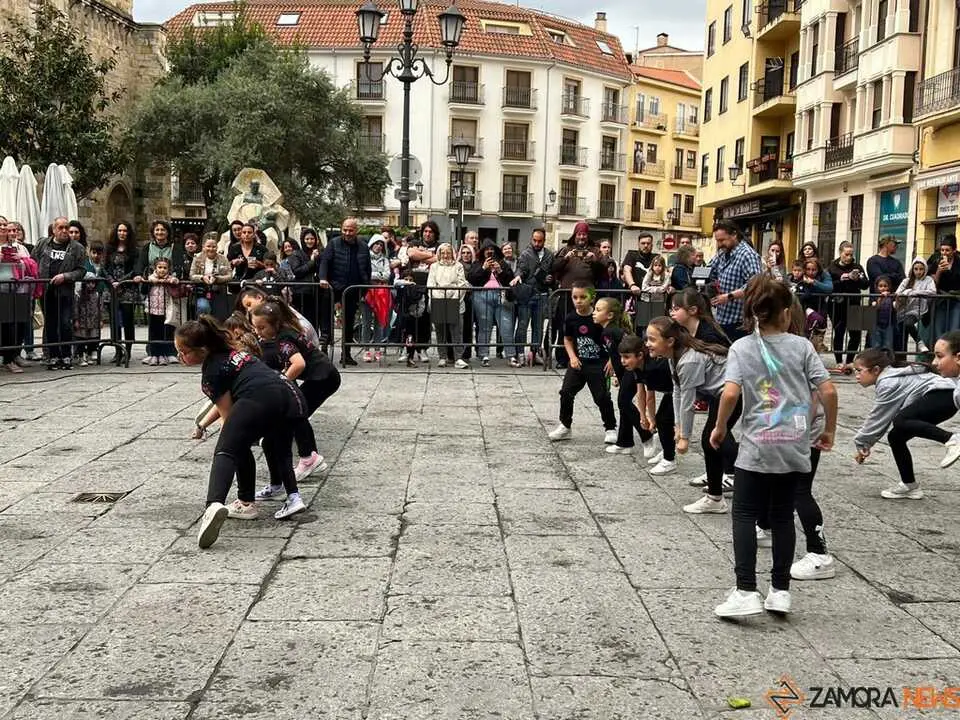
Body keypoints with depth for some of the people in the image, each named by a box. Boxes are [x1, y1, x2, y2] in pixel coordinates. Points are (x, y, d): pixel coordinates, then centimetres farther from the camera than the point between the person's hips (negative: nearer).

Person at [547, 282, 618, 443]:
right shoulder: (570, 318, -3)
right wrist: (572, 357, -3)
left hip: (598, 364, -4)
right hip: (578, 363, 4)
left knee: (602, 397, 0)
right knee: (566, 392, 0)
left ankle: (610, 428, 18)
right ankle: (565, 426, 16)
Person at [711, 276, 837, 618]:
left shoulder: (741, 347, -3)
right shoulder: (802, 346, 2)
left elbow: (730, 393, -16)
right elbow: (828, 391, -3)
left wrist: (720, 427, -1)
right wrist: (829, 429, 11)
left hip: (757, 448, -2)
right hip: (794, 448, 2)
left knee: (745, 515, 4)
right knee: (783, 516, 13)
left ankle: (746, 592, -4)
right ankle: (780, 590, 16)